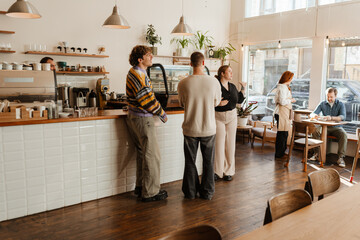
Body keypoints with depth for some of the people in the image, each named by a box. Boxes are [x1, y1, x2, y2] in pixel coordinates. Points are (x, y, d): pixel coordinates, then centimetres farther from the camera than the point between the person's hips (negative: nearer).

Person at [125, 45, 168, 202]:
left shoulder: (136, 73, 14)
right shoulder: (138, 75, -19)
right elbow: (147, 100, -20)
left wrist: (158, 110, 13)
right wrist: (162, 114, -9)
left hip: (135, 118, 11)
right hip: (143, 120, -11)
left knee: (142, 154, 18)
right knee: (152, 155, -3)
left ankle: (141, 187, 29)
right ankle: (150, 192, 6)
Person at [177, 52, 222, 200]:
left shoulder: (183, 84, -12)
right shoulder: (214, 82, -11)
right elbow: (216, 102, 5)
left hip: (190, 129, 0)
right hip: (209, 128, 0)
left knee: (190, 161, 14)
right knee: (208, 162, 14)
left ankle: (190, 192, 24)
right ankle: (207, 192, 23)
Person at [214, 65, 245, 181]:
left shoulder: (232, 87, 10)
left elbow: (239, 100, 19)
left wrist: (243, 89, 9)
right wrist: (218, 103, -24)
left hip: (232, 116, 5)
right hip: (218, 117, -5)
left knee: (230, 144, 6)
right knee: (219, 144, -2)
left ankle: (228, 171, 17)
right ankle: (218, 171, 12)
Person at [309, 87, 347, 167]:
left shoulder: (340, 104, -2)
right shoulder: (322, 104, 5)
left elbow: (343, 116, -18)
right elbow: (312, 113, 0)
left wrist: (331, 118, -37)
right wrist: (314, 115, -27)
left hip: (336, 128, -1)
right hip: (325, 127, 1)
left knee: (344, 135, -32)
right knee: (315, 130, -29)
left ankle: (340, 158, -24)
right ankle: (316, 153, -21)